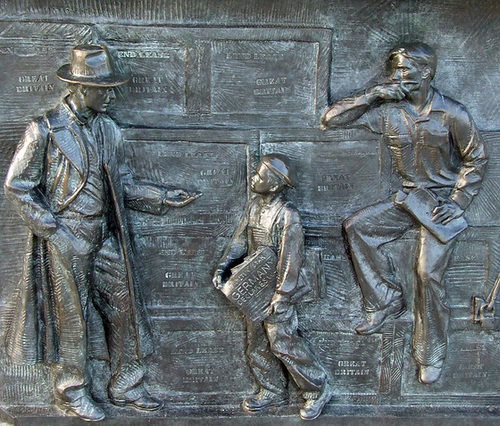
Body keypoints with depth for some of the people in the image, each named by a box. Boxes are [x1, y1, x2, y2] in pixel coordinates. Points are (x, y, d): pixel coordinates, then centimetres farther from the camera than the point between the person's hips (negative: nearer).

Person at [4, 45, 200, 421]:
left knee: (126, 309, 9)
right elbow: (18, 187, -6)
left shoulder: (108, 129, 7)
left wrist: (161, 197, 2)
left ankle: (126, 387, 27)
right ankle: (73, 391, 29)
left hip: (106, 238, 6)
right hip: (66, 240, -6)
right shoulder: (45, 130, -10)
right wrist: (54, 231, -12)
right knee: (73, 318, 7)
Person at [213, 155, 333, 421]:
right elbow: (240, 240, 13)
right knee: (257, 344, 14)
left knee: (282, 343, -3)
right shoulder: (254, 206, 6)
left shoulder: (286, 215, -18)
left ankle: (318, 390, 14)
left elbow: (291, 258, -19)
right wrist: (223, 267, 5)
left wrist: (281, 296, -20)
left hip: (274, 290, -8)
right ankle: (272, 393, 30)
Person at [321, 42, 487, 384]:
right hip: (409, 199, 5)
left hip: (442, 202, -5)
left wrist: (458, 202, -11)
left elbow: (477, 159, -2)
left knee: (429, 273, -13)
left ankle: (432, 356, 6)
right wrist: (373, 95, -12)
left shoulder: (451, 113, -11)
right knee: (357, 226, -13)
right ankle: (387, 302, 0)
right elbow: (331, 118, -3)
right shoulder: (388, 111, -2)